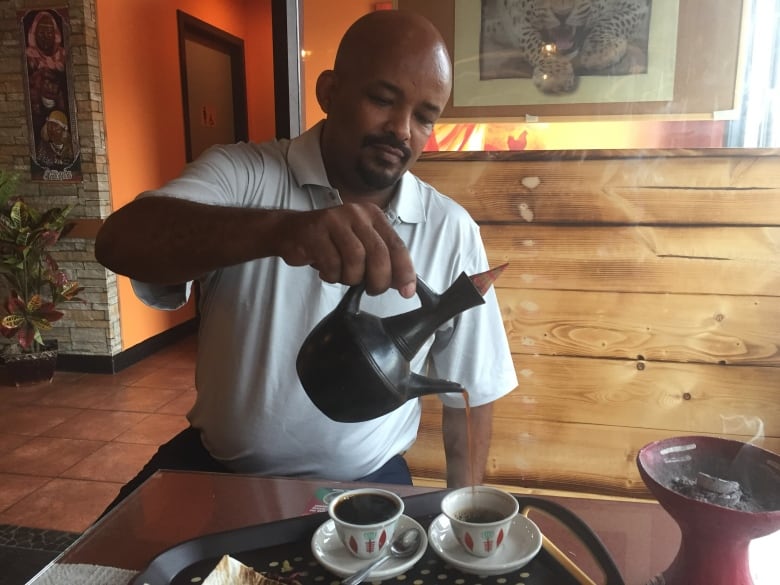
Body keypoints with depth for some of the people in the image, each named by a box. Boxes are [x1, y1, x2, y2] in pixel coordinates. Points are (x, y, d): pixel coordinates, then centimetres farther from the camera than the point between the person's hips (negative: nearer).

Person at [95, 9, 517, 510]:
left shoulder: (452, 231, -5)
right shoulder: (242, 174, -9)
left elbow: (472, 389, 3)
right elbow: (118, 242, -28)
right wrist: (279, 228, -44)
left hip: (362, 485, 1)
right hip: (217, 467, 0)